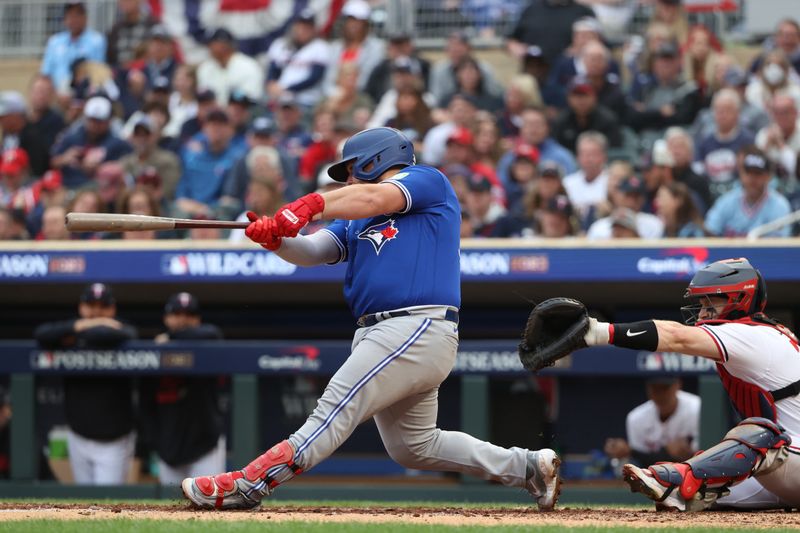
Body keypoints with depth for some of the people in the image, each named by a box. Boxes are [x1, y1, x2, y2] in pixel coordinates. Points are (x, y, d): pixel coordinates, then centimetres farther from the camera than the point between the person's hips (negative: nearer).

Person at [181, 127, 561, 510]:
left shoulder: (427, 180, 3)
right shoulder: (355, 220, 25)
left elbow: (375, 198, -17)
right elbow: (311, 252, 10)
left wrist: (311, 204, -30)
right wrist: (275, 238, -11)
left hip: (419, 330, -10)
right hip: (381, 334, 10)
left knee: (336, 408, -17)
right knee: (412, 447, 15)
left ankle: (249, 485, -25)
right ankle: (526, 466, 23)